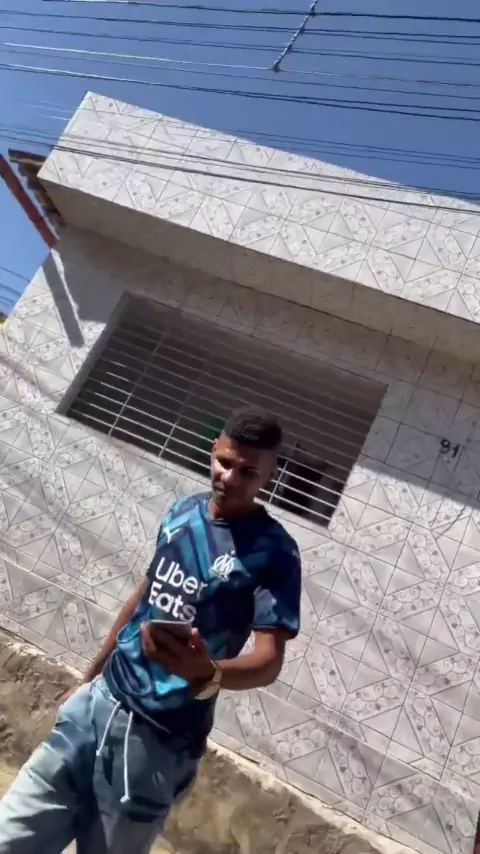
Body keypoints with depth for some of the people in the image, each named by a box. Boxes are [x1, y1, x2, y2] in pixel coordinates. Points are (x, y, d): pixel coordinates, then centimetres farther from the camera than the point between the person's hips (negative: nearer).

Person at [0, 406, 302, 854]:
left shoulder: (274, 552, -14)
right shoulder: (181, 513, 3)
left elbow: (269, 661, -17)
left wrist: (207, 674, -38)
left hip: (159, 739, -5)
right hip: (96, 702, 5)